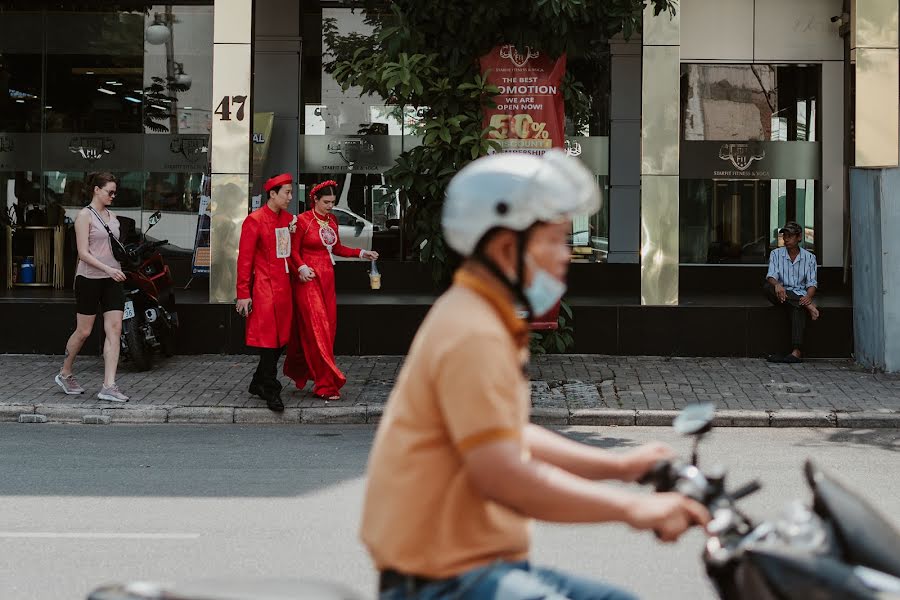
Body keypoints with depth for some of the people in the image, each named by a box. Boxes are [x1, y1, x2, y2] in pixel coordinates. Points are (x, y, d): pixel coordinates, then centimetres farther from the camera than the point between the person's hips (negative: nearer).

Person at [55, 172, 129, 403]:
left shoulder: (111, 215, 14)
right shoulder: (85, 215, -7)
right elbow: (83, 253, -14)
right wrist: (108, 269, -23)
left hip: (112, 280, 6)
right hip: (89, 279, -6)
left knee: (115, 329, -6)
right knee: (83, 331, 2)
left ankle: (108, 386, -9)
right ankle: (65, 373, 26)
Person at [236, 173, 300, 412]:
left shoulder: (288, 219, 11)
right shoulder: (254, 220, -11)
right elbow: (244, 259, -11)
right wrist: (243, 294, -13)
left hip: (283, 287, 8)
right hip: (264, 289, -8)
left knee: (281, 339, 11)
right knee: (269, 341, -6)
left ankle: (258, 384, 24)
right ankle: (271, 392, -1)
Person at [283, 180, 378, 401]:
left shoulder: (332, 220, 11)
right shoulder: (303, 220, -8)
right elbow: (294, 251, -5)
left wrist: (362, 253, 10)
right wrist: (302, 267, -22)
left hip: (328, 279, 7)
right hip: (309, 279, -7)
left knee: (329, 327, 8)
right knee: (317, 329, -8)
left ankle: (299, 372, 23)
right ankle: (326, 384, -8)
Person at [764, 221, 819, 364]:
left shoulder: (809, 257, 10)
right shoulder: (776, 254, 11)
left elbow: (812, 283, 1)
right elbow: (771, 275, -5)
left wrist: (808, 296, -23)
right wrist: (777, 284, -30)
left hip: (801, 295, -1)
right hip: (782, 294, 1)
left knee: (797, 309, -37)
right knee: (767, 287, -33)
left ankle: (797, 352, -53)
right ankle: (808, 306, -36)